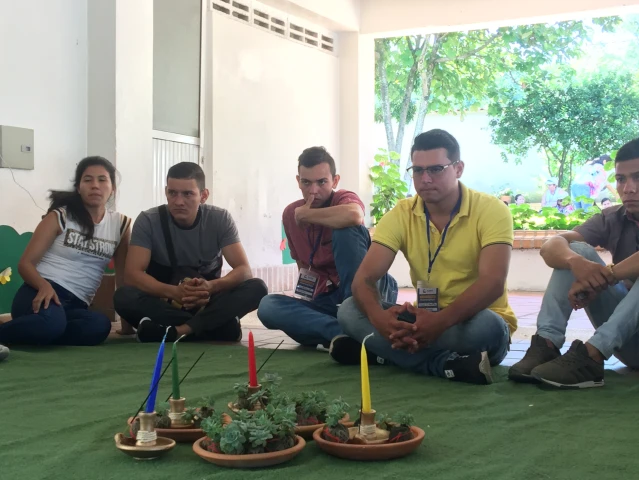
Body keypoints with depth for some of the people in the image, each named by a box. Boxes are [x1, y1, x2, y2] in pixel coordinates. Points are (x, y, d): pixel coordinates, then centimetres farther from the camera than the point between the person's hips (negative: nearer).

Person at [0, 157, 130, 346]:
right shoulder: (59, 217, 2)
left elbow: (123, 276, 14)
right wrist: (44, 286, -21)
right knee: (51, 322, -42)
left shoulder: (120, 224, 11)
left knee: (100, 325, -36)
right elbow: (25, 263, -1)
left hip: (76, 305, 3)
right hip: (43, 293, -3)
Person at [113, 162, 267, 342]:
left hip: (207, 303, 1)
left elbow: (244, 270, -14)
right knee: (124, 296, -31)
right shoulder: (148, 221, -11)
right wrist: (174, 292, -38)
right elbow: (132, 274, -20)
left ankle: (177, 331, -34)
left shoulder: (220, 219, -8)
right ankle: (213, 325, -29)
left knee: (257, 288, -25)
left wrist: (211, 286, -36)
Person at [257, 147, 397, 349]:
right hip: (326, 299, 5)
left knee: (346, 228, -27)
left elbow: (355, 215, -39)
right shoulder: (290, 214, 5)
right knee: (268, 306, -22)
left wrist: (305, 215, -23)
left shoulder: (344, 199, -11)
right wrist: (307, 288, -2)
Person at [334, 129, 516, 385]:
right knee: (349, 310, -18)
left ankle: (382, 350, -24)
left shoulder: (491, 211, -12)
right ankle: (445, 364, -30)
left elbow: (492, 283, -25)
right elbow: (364, 278, -10)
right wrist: (378, 317, -34)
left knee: (485, 327, -38)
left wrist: (441, 321, -41)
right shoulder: (400, 215, -2)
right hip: (427, 321, 4)